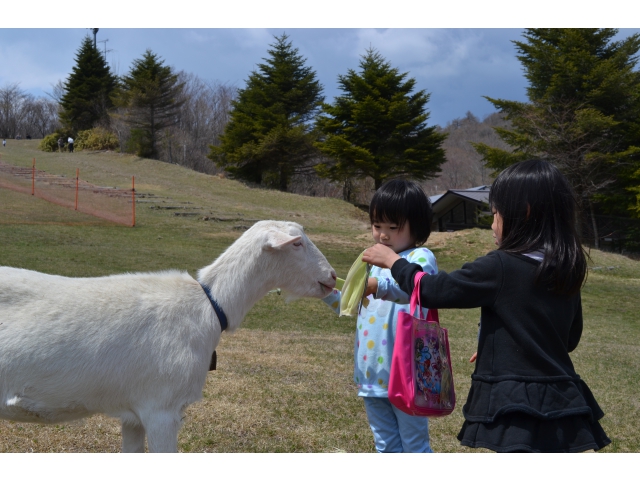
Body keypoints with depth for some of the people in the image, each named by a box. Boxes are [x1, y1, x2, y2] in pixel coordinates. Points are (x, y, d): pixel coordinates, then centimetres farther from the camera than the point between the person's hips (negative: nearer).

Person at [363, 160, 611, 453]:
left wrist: (393, 262, 10)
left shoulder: (501, 267, -15)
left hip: (518, 409, -7)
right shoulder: (567, 270, 6)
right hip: (561, 404, 7)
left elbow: (433, 291, -6)